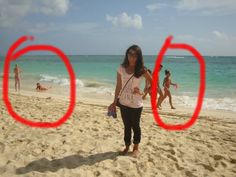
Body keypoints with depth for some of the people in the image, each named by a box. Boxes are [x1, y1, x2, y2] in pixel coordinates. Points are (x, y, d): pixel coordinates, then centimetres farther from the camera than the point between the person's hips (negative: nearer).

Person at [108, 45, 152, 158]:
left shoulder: (142, 70, -11)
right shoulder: (121, 68, -3)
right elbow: (118, 86, 3)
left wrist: (142, 92, -19)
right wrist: (114, 102, 4)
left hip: (136, 104, -3)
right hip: (123, 103, 3)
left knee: (135, 126, 13)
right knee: (127, 126, 16)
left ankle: (136, 148, 32)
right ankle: (127, 147, 33)